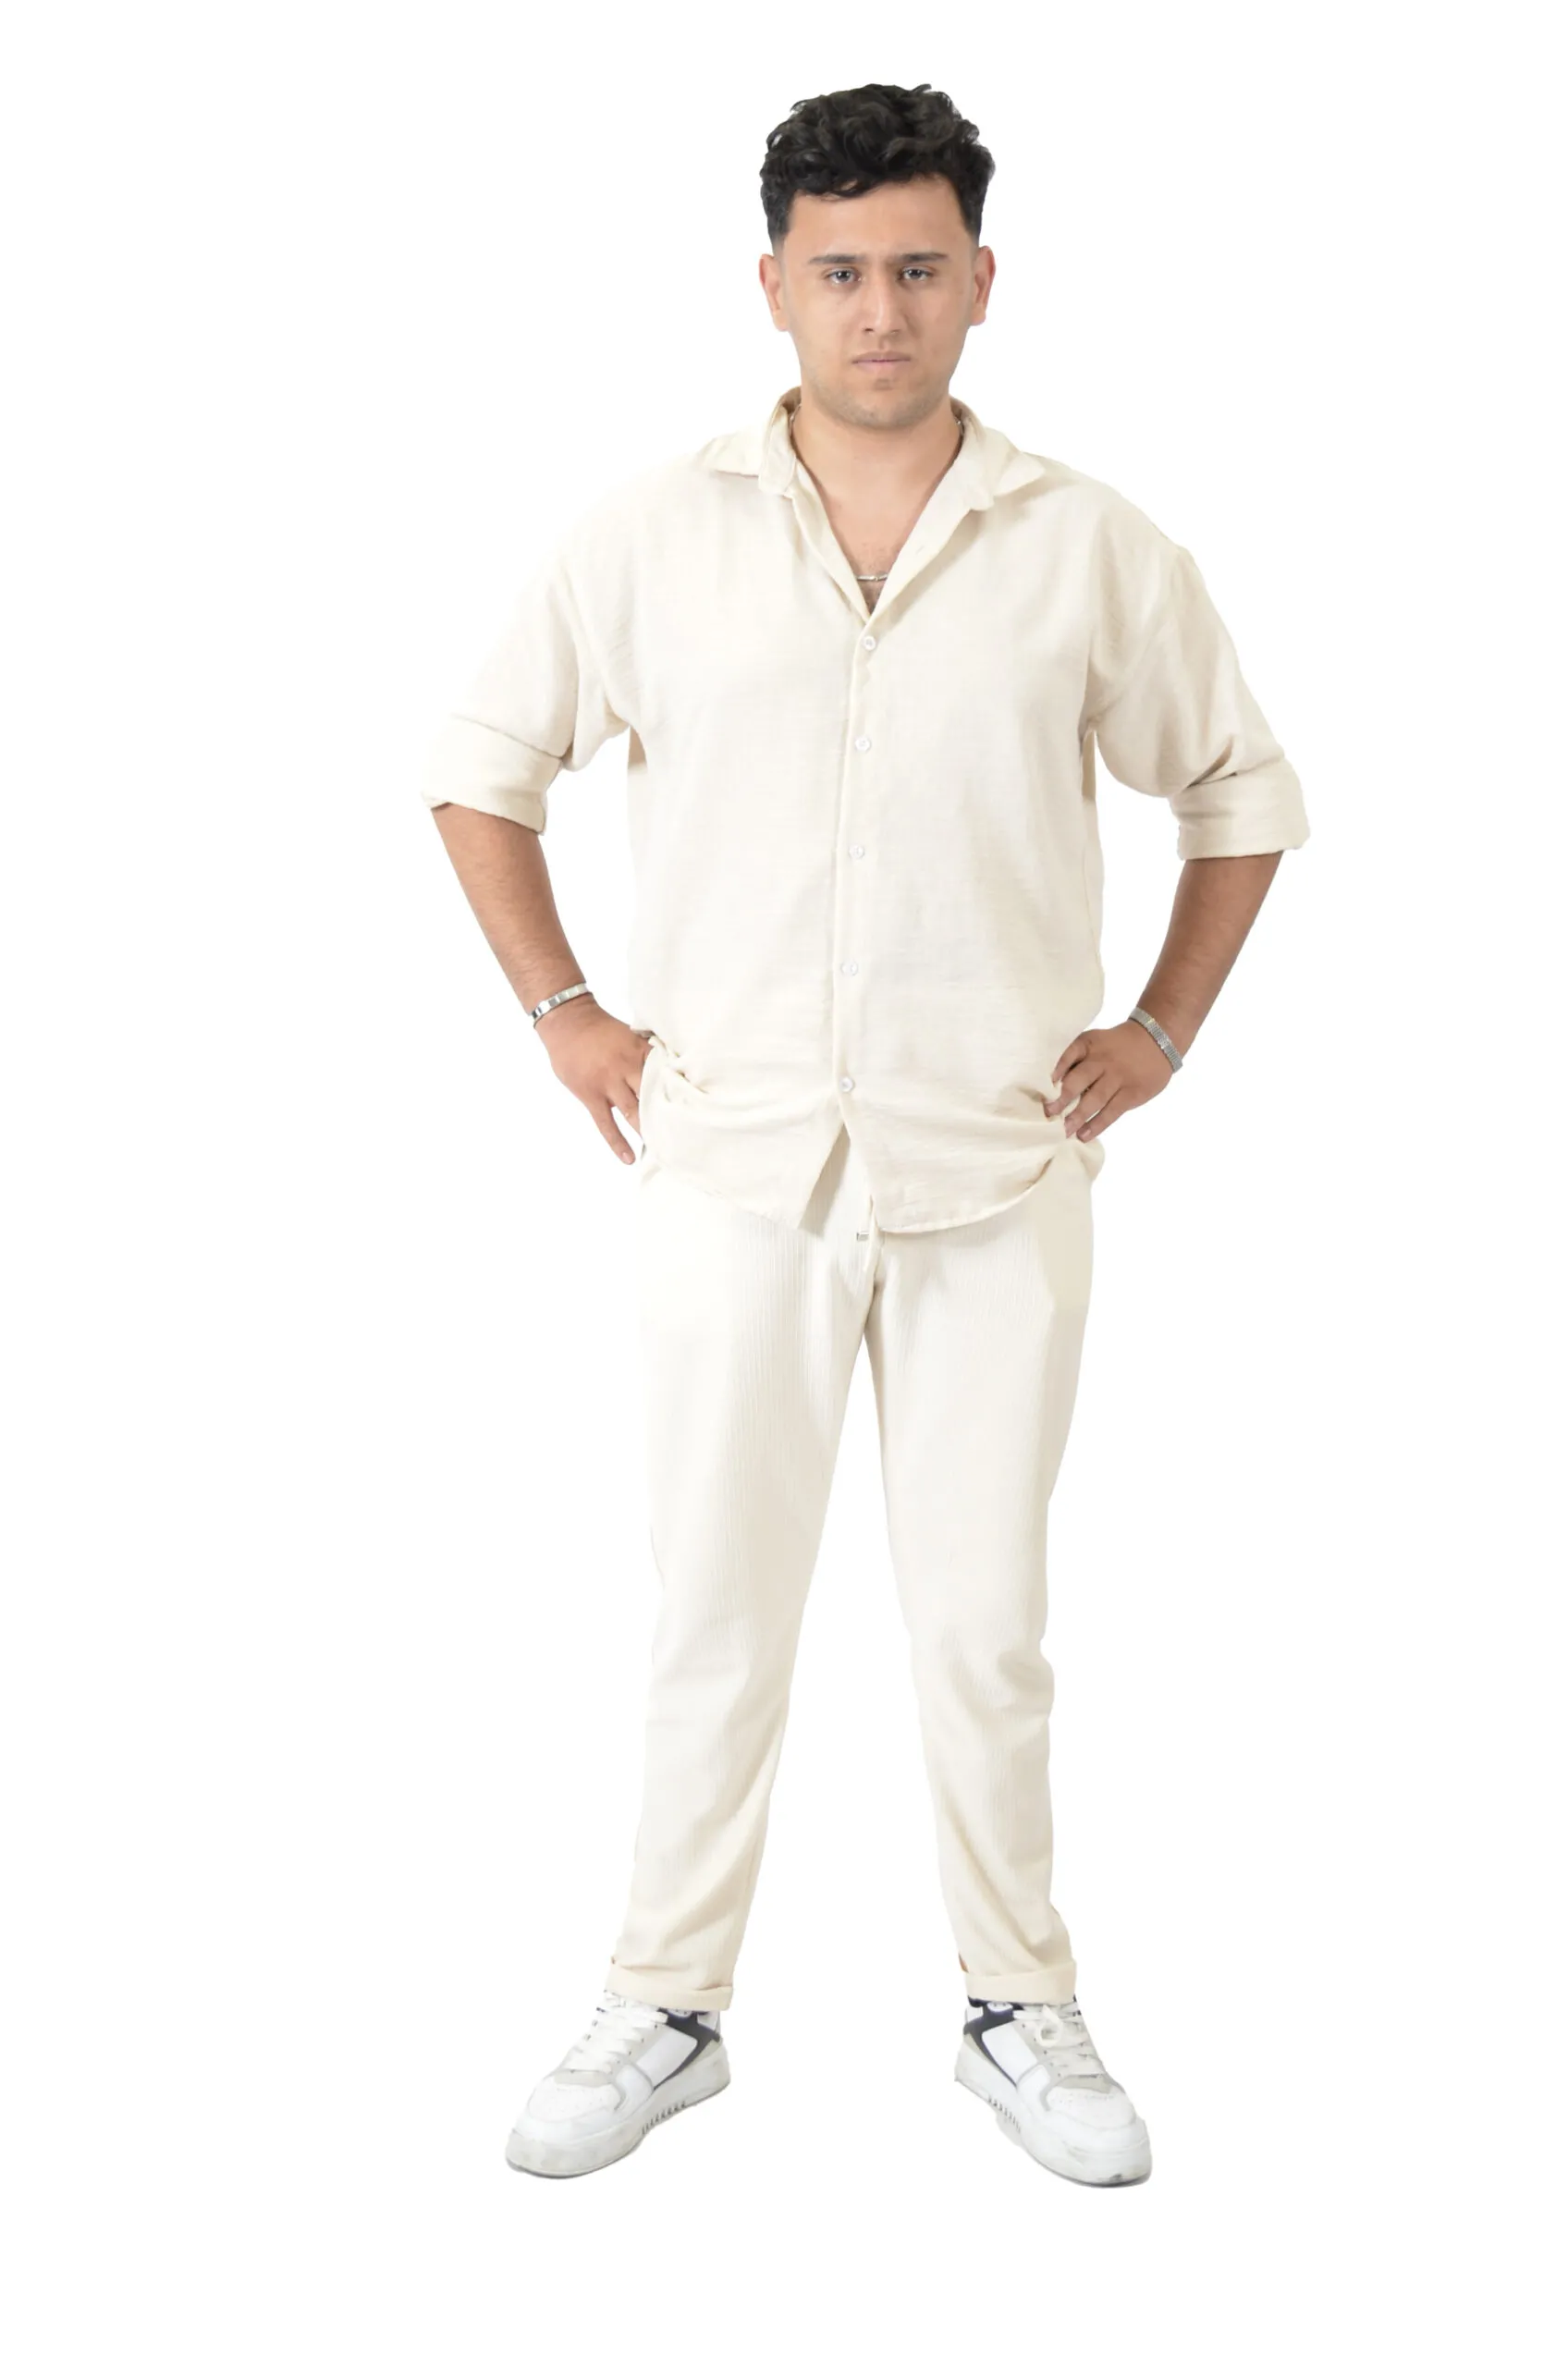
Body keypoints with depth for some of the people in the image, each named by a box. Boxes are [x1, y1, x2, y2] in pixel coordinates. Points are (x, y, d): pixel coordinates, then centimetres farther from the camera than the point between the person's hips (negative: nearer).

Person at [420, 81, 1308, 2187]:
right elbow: (480, 766, 11)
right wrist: (565, 1016, 4)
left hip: (999, 1181, 0)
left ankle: (1022, 2009, 27)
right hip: (733, 1168, 0)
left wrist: (1162, 1034, 6)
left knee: (987, 1620, 9)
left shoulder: (1093, 550, 0)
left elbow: (1242, 793, 12)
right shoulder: (654, 536, -1)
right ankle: (667, 2010, 25)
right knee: (718, 1614, 8)